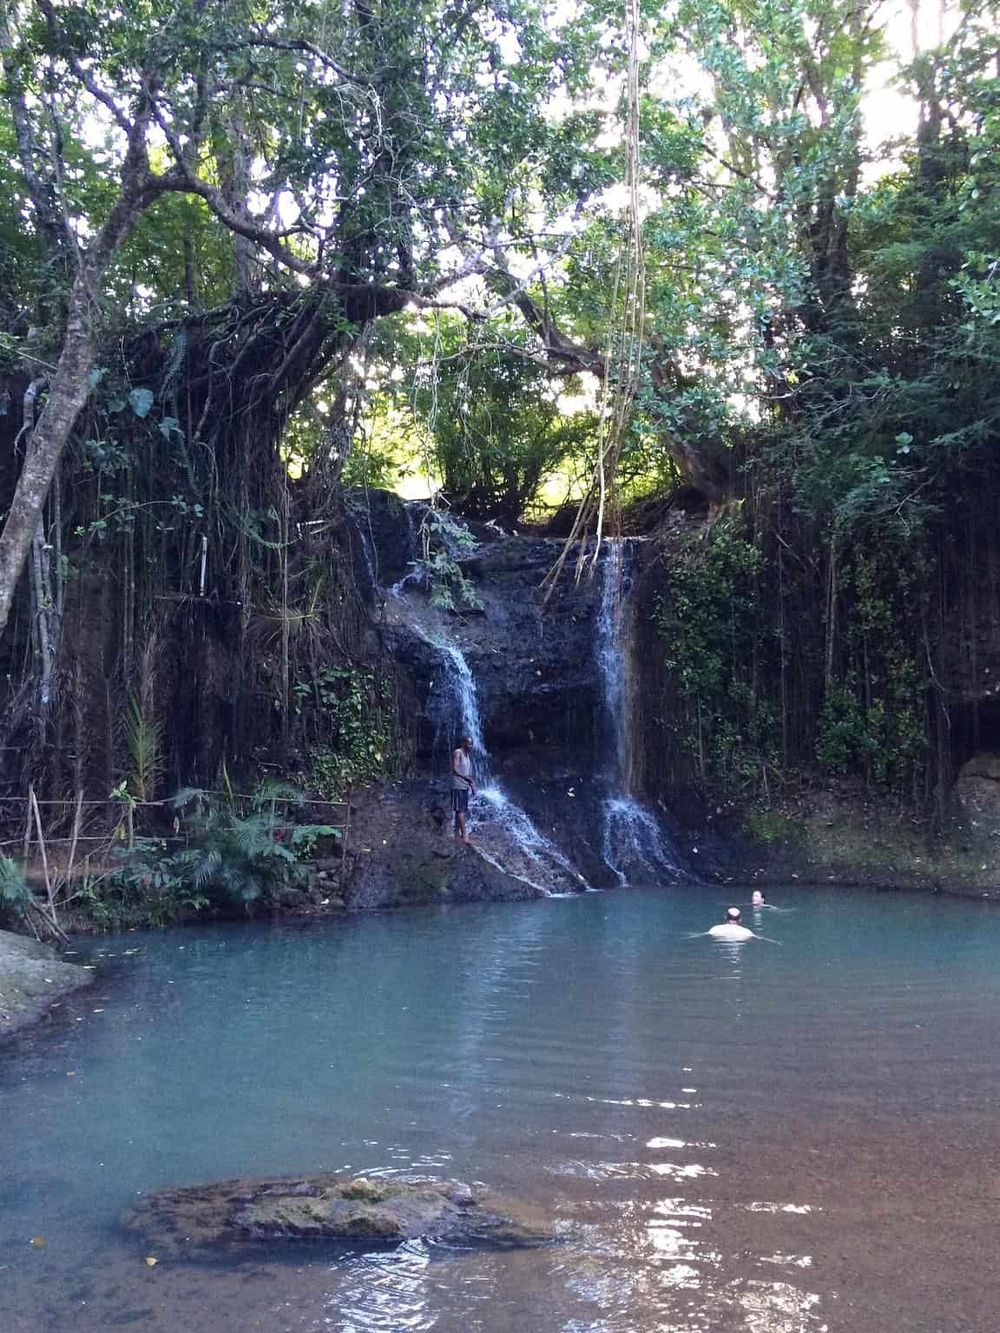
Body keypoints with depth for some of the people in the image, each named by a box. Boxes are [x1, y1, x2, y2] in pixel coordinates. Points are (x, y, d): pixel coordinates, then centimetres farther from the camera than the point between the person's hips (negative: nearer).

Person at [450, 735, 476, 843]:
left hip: (465, 786, 9)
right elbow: (454, 770, -18)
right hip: (458, 786, -9)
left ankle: (457, 834, 13)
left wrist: (473, 786, 13)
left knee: (462, 811, 9)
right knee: (460, 810, -10)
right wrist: (466, 778, -24)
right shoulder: (457, 753, -9)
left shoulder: (467, 754, 17)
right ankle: (464, 835, -13)